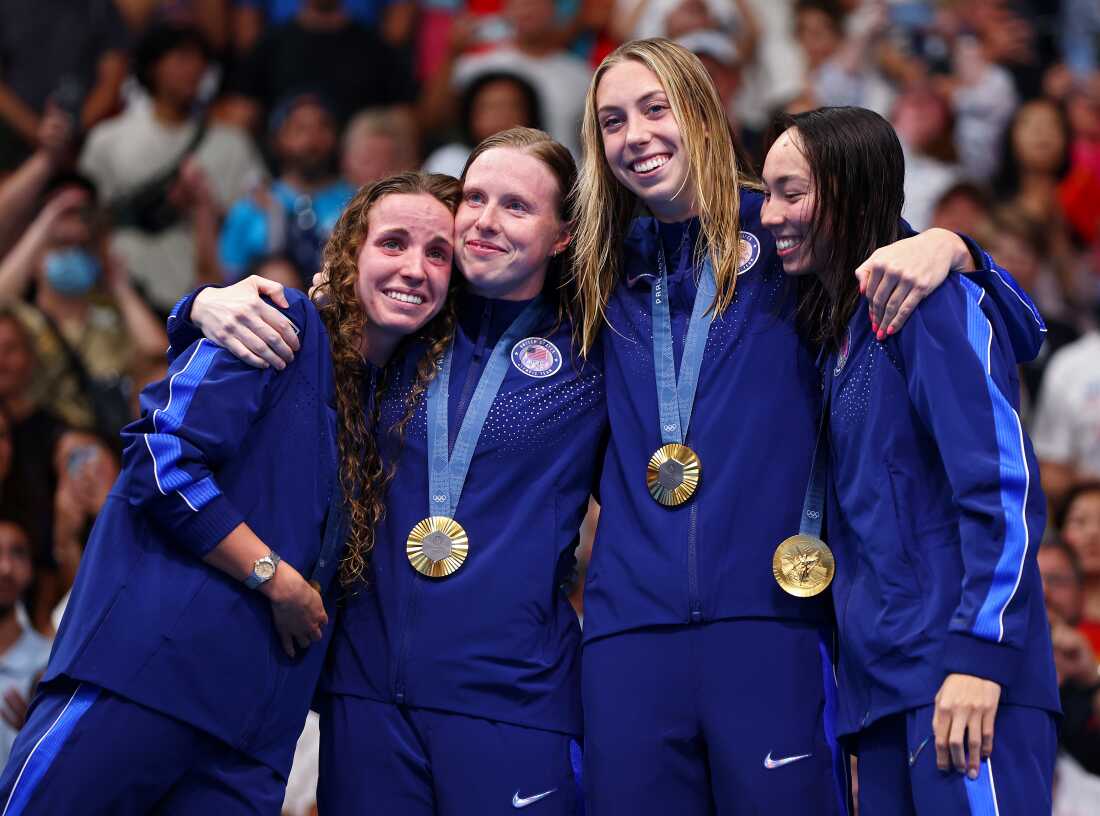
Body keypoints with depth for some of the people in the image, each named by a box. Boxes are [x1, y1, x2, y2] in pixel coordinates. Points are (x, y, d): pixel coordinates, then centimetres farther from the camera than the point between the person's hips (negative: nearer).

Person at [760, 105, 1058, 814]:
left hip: (959, 677, -8)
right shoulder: (838, 331, 19)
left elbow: (1005, 483, -14)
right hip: (885, 678, 8)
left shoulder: (930, 298, -6)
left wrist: (979, 655, -21)